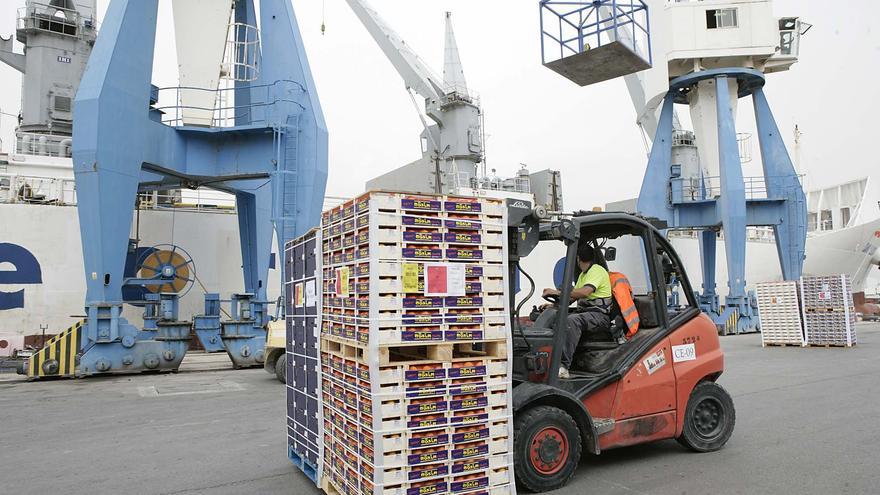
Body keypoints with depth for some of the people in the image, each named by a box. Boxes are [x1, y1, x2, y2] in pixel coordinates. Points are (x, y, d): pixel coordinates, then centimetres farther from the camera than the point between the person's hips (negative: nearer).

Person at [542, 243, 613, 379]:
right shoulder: (583, 274, 26)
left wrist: (558, 292, -25)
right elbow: (573, 296, 26)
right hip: (584, 311, 9)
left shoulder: (597, 270, -7)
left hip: (600, 315, -9)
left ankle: (563, 366, -43)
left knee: (572, 321, -36)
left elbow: (585, 292, -24)